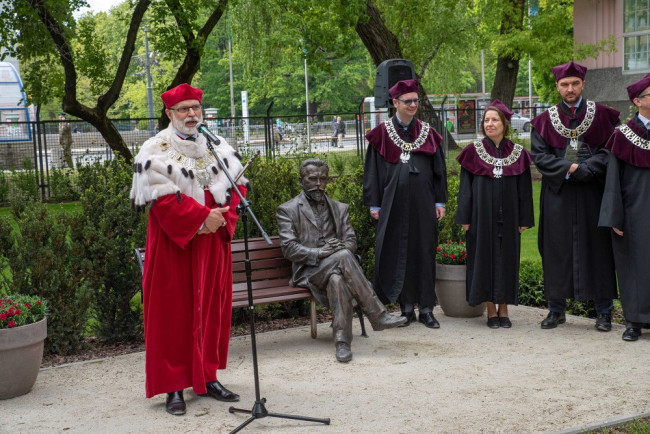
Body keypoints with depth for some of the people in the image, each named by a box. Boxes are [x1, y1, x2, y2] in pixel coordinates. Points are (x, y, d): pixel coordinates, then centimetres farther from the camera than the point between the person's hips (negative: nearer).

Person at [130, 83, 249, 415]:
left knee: (211, 309, 9)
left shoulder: (217, 147, 11)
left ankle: (207, 378, 19)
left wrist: (222, 217, -11)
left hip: (213, 240, 5)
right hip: (175, 242, -5)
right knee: (173, 312, -1)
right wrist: (202, 216, -20)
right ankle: (174, 387, 4)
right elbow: (162, 197, -15)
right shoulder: (156, 151, -5)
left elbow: (237, 185, 6)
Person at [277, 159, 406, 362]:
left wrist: (341, 246, -14)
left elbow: (351, 241, 11)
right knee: (343, 256, -34)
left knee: (337, 279, -36)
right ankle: (377, 315, -33)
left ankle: (342, 341, -34)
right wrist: (319, 253, -21)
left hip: (334, 269, 4)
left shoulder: (340, 209, 21)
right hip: (308, 272, -4)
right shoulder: (287, 210, 7)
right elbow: (289, 248, -5)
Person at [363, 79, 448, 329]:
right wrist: (374, 204, -1)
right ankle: (406, 306, 11)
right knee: (397, 253, 1)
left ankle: (426, 308, 9)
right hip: (394, 203, -1)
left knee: (424, 252, 3)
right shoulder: (382, 133, 3)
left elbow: (439, 169, 11)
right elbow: (372, 170, 4)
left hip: (422, 203, 1)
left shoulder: (427, 133, 9)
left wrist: (440, 201, 4)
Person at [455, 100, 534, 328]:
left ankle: (503, 310, 14)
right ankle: (491, 311, 10)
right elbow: (465, 187, 1)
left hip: (507, 217, 1)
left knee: (506, 259, 4)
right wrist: (465, 218, -4)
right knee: (485, 258, 2)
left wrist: (524, 219, 1)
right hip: (482, 216, -1)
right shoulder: (474, 151, 1)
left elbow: (524, 189, 6)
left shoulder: (518, 153, 4)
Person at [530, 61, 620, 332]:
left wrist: (585, 168, -15)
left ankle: (603, 312, 8)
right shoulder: (545, 121, 7)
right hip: (558, 195, 1)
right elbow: (539, 155, -1)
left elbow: (610, 151, -2)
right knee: (557, 249, 4)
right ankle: (556, 309, 13)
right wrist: (568, 169, -14)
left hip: (592, 193, -1)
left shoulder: (603, 116, 5)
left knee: (596, 248, 1)